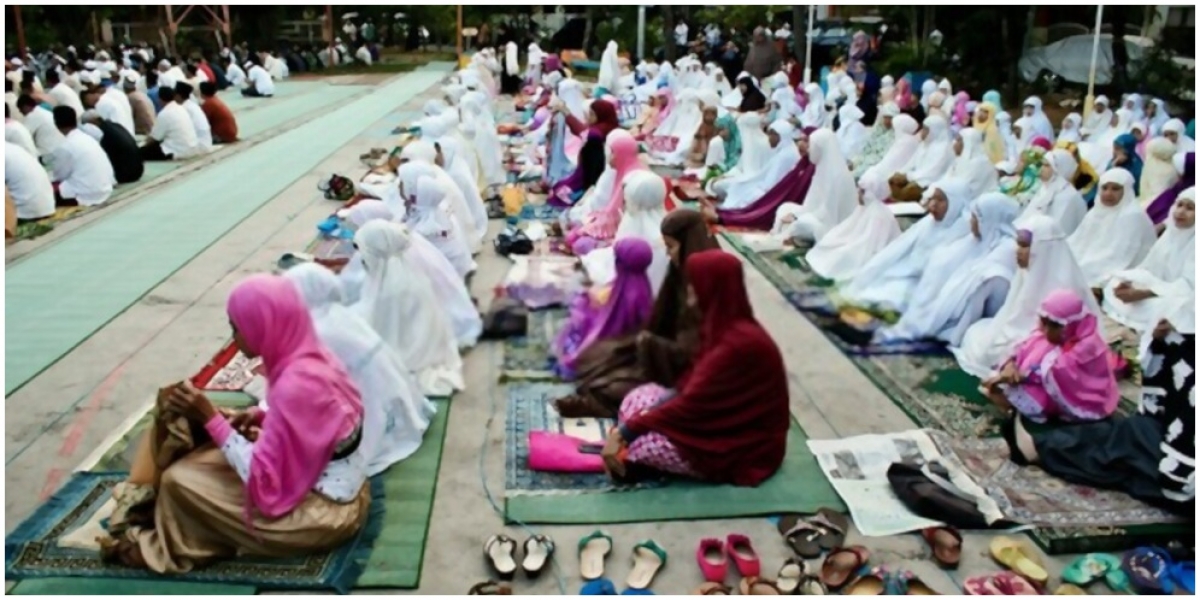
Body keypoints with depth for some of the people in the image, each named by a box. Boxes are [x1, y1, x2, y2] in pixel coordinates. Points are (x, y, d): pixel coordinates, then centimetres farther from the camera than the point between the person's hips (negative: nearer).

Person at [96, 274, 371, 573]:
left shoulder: (296, 385, -28)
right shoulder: (312, 358, -2)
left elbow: (265, 482, -24)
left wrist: (211, 420, -19)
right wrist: (260, 417, 1)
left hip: (323, 512, -9)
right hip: (329, 489, 9)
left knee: (180, 481, -7)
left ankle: (169, 549, 18)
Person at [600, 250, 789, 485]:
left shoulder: (739, 343, -28)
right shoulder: (724, 326, 2)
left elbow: (692, 405, -25)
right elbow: (693, 384, 6)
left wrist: (625, 432, -19)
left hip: (743, 445, -9)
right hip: (722, 419, 9)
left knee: (639, 444, -22)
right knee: (635, 400, 2)